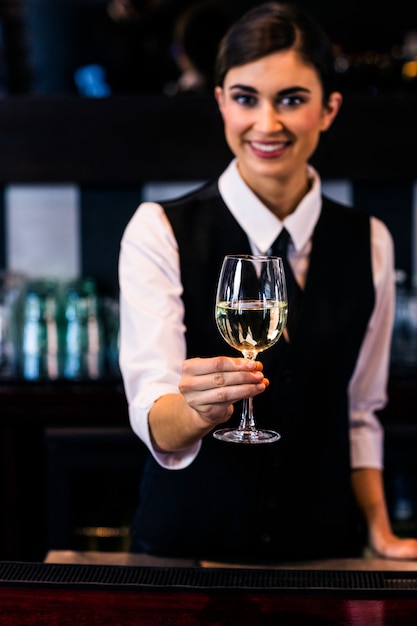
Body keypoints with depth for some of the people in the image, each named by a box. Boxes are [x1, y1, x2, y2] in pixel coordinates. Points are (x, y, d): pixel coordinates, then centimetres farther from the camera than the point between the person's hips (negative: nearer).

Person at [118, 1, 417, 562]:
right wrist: (198, 408, -41)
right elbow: (154, 424, -21)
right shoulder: (160, 232, -12)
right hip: (184, 545, -2)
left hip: (323, 548, 3)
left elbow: (359, 410, 8)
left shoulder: (369, 243, -1)